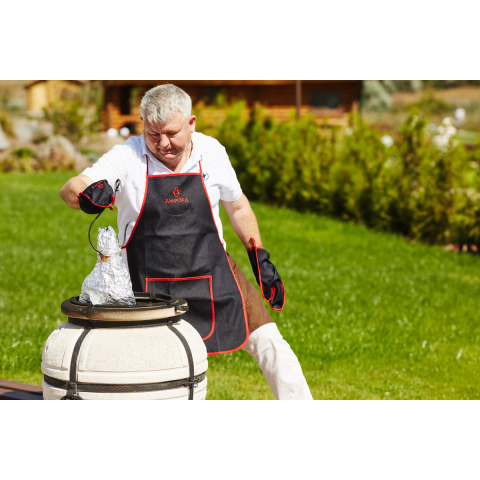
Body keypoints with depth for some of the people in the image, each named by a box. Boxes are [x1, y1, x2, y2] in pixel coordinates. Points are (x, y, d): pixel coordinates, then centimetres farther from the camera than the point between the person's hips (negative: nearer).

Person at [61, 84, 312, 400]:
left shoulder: (212, 152, -1)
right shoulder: (128, 156, -10)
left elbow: (238, 206, 15)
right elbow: (71, 188, -21)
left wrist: (261, 260, 11)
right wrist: (87, 194, -44)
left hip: (212, 270, 2)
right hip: (149, 282, -2)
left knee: (271, 346, -4)